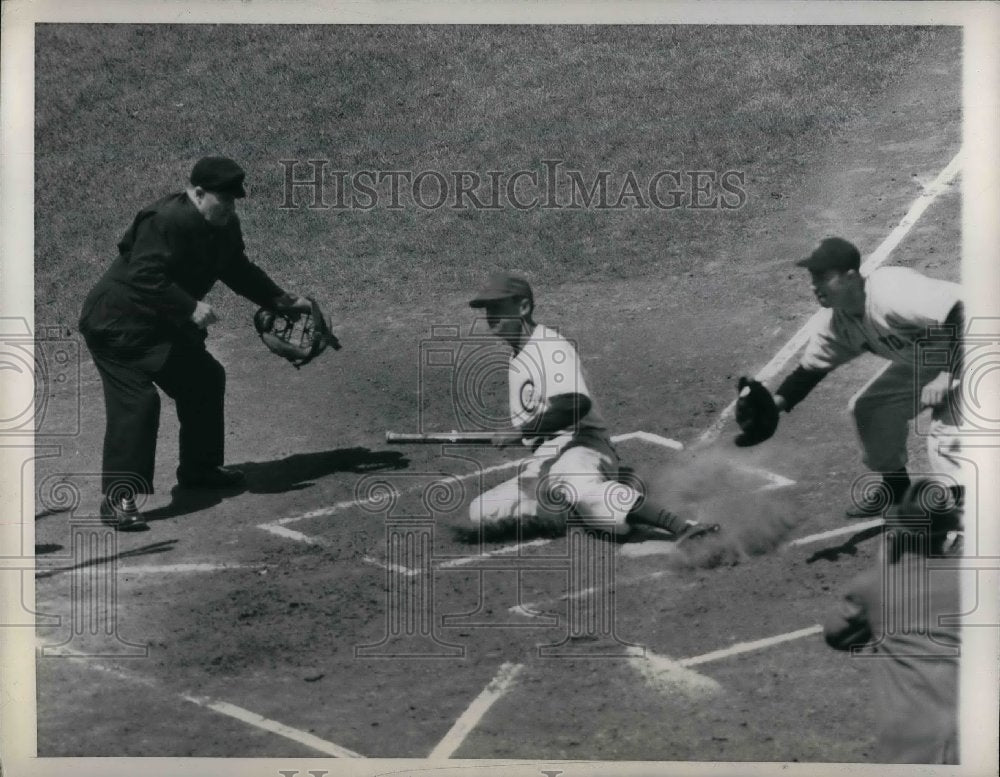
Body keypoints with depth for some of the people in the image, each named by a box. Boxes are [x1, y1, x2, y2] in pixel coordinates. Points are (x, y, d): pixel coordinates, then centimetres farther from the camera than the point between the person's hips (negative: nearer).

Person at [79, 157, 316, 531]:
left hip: (163, 325, 10)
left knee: (206, 379, 16)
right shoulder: (165, 221, -25)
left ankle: (199, 469, 32)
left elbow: (239, 271, 19)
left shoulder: (225, 227, 4)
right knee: (135, 400, -20)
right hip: (118, 324, -10)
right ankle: (116, 499, -17)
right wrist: (191, 308, -36)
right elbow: (146, 278, -32)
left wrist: (283, 300, 15)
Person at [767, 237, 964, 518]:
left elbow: (962, 312, -39)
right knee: (868, 408, 10)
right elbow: (811, 367, 0)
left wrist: (946, 376, -38)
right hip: (920, 362, 9)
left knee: (945, 431, -23)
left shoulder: (893, 295, -36)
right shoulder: (838, 321, -9)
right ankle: (895, 485, 29)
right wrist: (774, 404, -15)